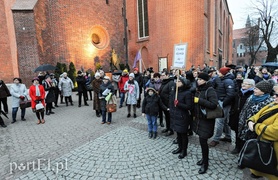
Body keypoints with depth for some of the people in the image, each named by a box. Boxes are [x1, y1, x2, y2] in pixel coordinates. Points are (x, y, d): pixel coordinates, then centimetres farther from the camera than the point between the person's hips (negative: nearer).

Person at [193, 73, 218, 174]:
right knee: (202, 140, 14)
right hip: (199, 118, 6)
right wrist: (194, 115, 13)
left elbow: (214, 104, -26)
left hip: (206, 120, -6)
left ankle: (205, 163, 16)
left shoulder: (210, 90, -15)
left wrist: (199, 100, -25)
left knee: (203, 140, -3)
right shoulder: (199, 90, 7)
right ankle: (204, 158, 34)